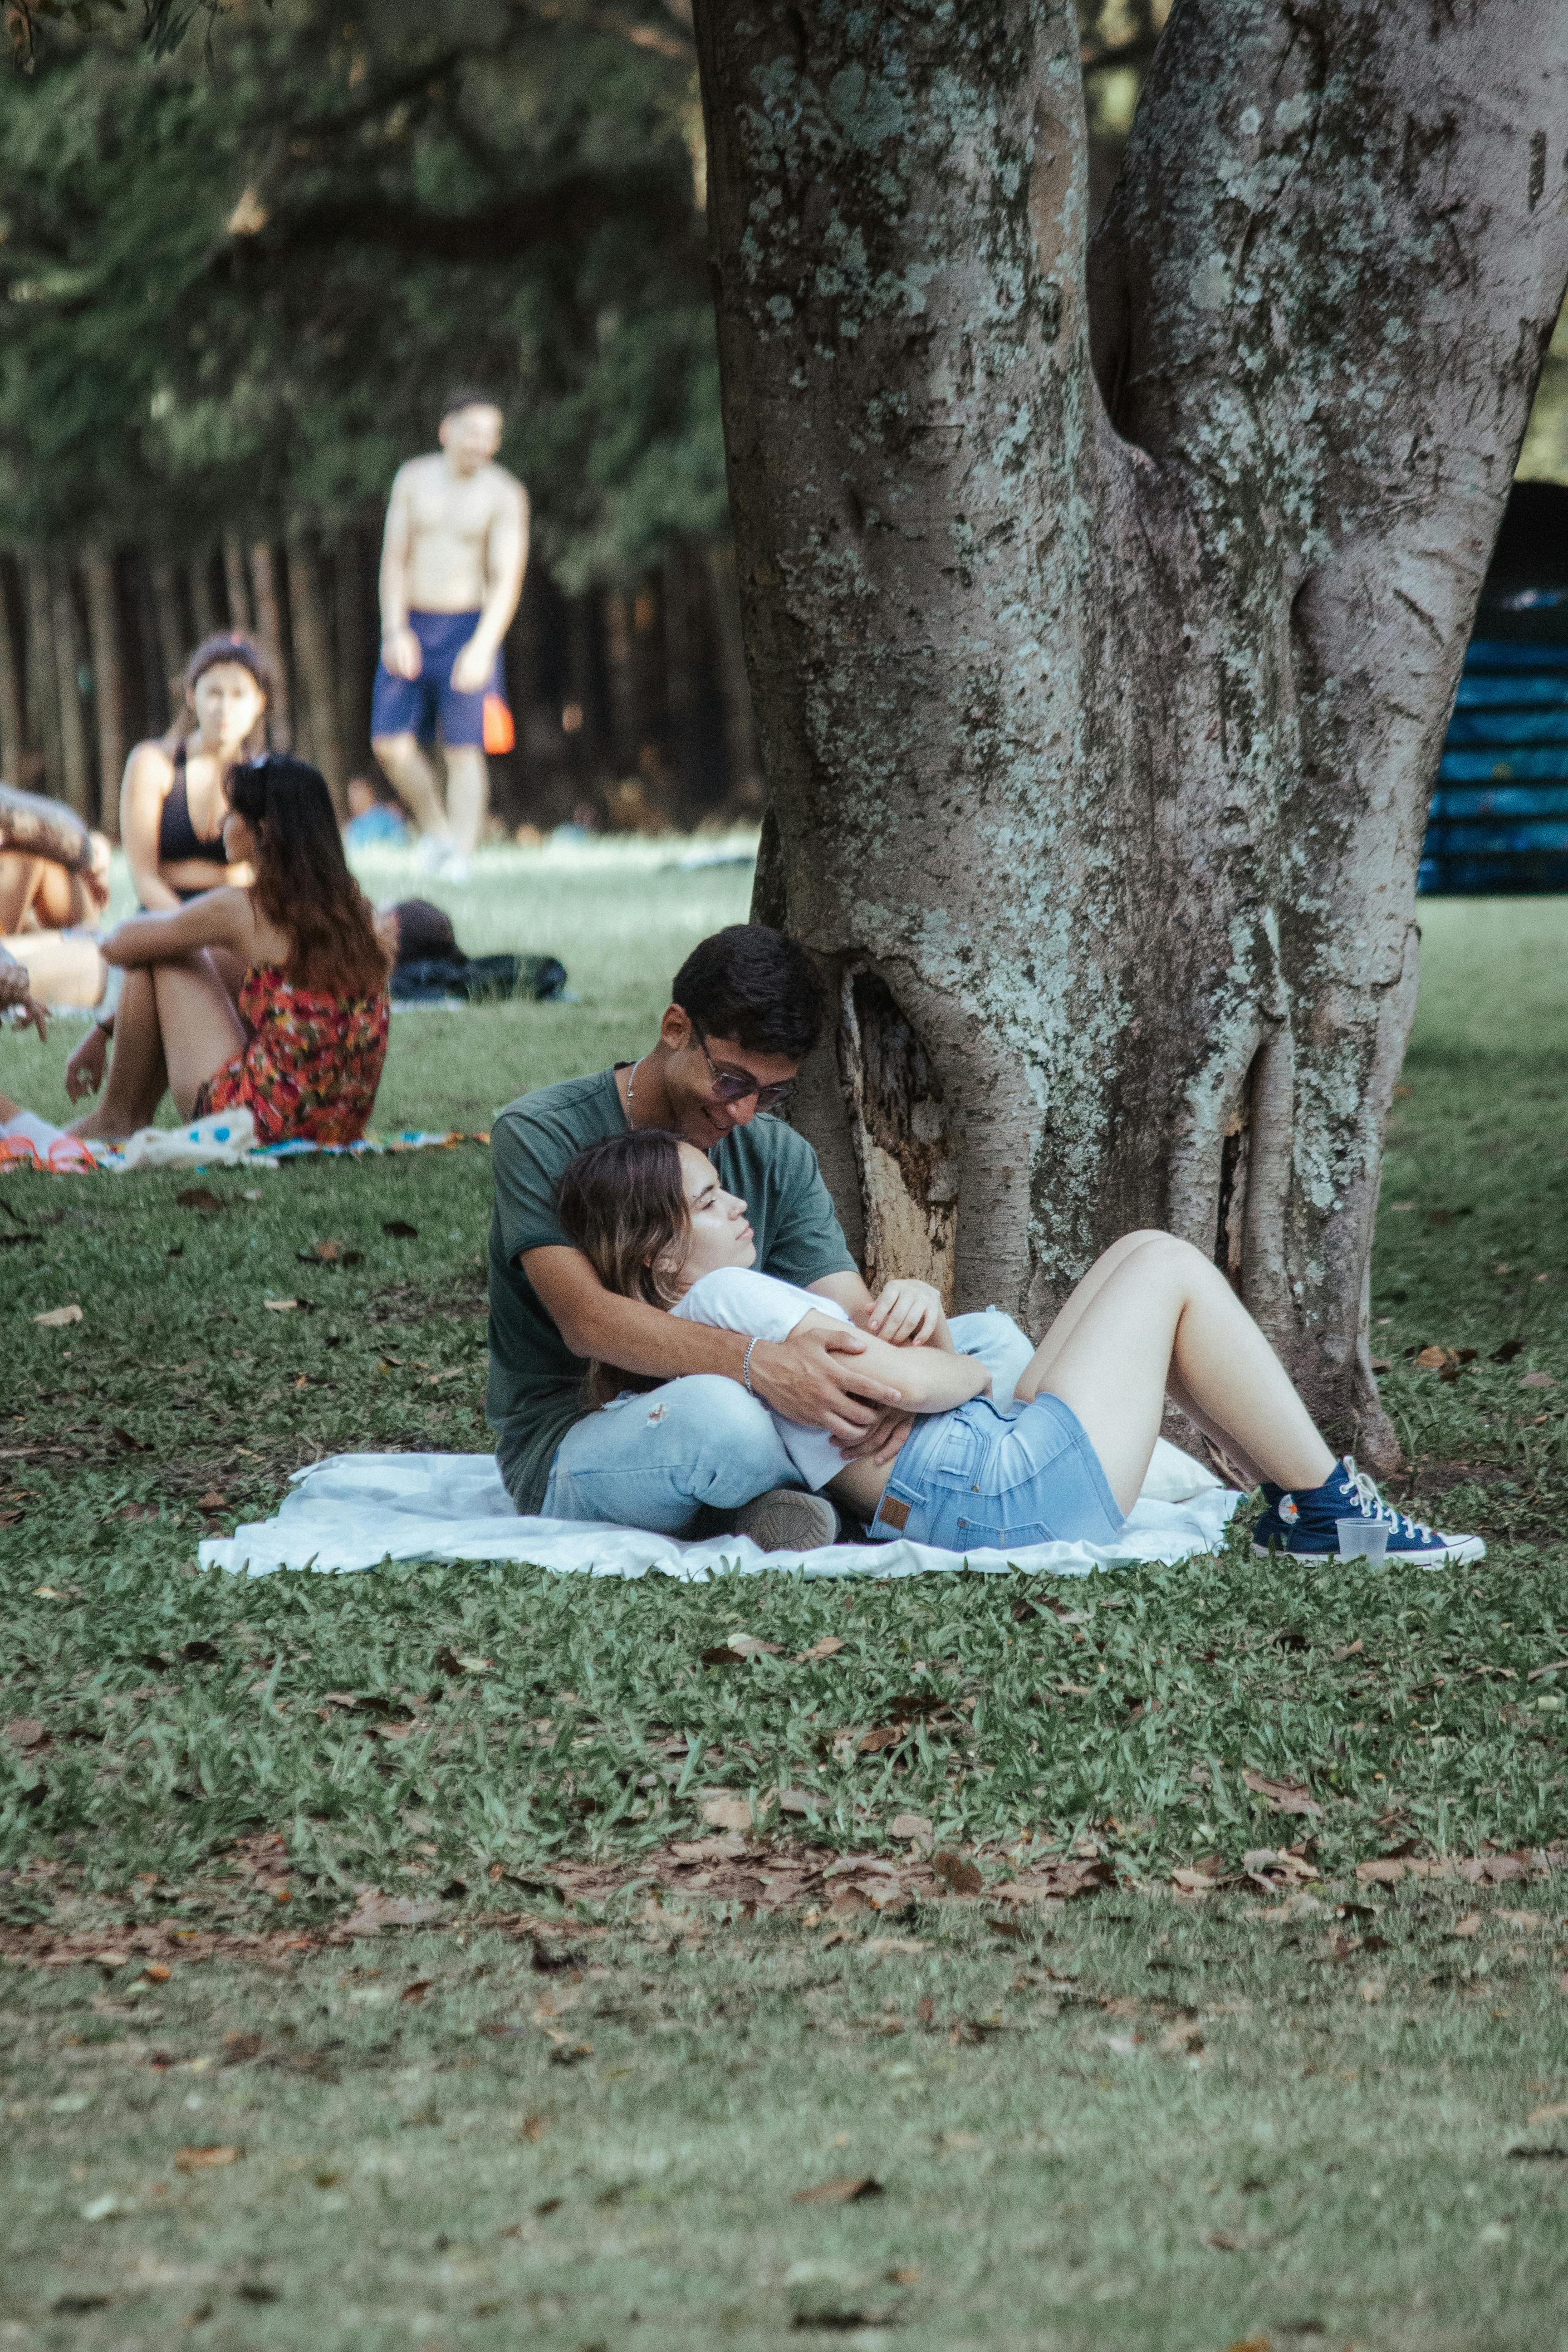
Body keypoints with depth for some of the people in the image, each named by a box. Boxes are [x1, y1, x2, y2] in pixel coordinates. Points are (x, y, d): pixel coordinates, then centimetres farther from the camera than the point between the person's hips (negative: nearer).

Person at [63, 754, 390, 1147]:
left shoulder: (240, 908, -12)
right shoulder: (352, 904, 8)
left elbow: (118, 946, 1)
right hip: (345, 1125, 7)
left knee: (158, 958, 9)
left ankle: (117, 1118, 21)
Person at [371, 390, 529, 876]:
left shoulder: (504, 494, -7)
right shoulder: (414, 479, 3)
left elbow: (508, 578, -13)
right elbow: (394, 558, 2)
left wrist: (482, 646, -24)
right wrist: (395, 631, -9)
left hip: (467, 629, -3)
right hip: (411, 625, 3)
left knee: (464, 750, -7)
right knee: (391, 742, -3)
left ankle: (461, 859, -5)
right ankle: (437, 831, 19)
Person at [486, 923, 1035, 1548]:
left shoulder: (779, 1157, 8)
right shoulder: (542, 1137, -11)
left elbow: (848, 1312, -1)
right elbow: (586, 1320, -25)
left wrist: (898, 1315, -29)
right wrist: (758, 1363, -41)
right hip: (569, 1444, -6)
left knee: (994, 1344, -4)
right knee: (717, 1412, -42)